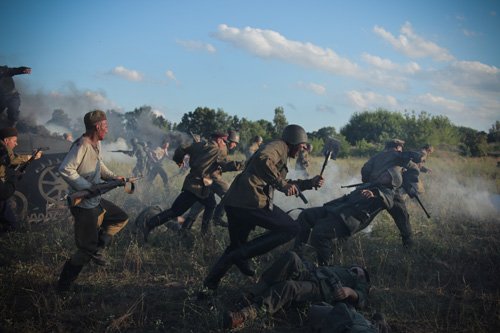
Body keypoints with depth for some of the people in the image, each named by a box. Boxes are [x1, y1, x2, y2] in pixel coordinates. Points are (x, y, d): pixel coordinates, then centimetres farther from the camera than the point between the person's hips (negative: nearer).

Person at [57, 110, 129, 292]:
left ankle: (98, 249, 20)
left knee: (121, 218, 21)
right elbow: (65, 169, -32)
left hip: (96, 201, 9)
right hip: (84, 205, -9)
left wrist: (113, 177, 4)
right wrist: (89, 187, -27)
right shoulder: (82, 145, -24)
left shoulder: (96, 144, 5)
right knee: (87, 250, 2)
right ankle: (64, 285, 16)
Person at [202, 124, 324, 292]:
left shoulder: (280, 153, 30)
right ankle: (242, 255, -8)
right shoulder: (280, 146, -1)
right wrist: (282, 184, -23)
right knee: (291, 229, -2)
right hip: (252, 201, -10)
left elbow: (285, 185, 39)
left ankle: (209, 285, 23)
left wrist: (310, 183, 34)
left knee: (236, 245, 25)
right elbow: (262, 159, -25)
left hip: (233, 202, 10)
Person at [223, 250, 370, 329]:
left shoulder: (360, 281, 28)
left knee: (289, 286, -38)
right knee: (291, 257, -30)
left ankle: (249, 312, -57)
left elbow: (362, 300, 6)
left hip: (322, 289, -5)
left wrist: (350, 292, -15)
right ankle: (253, 297, -38)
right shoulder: (340, 269, 46)